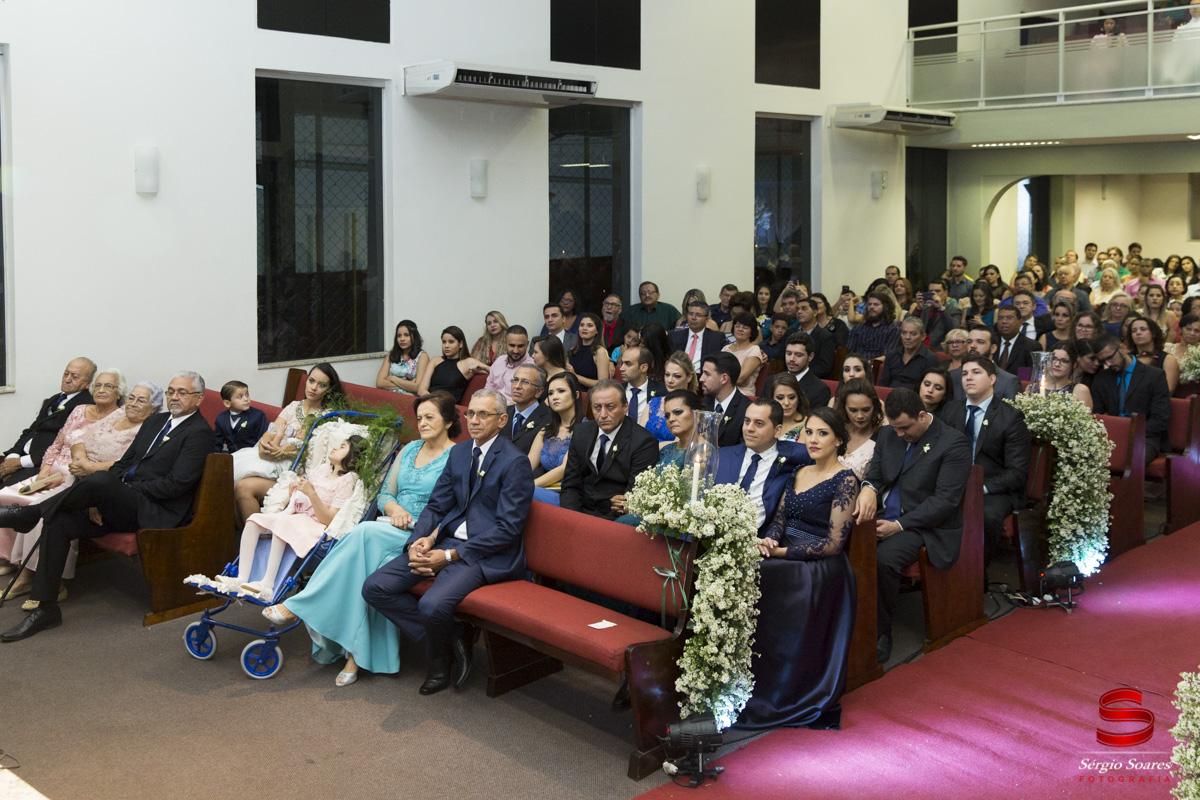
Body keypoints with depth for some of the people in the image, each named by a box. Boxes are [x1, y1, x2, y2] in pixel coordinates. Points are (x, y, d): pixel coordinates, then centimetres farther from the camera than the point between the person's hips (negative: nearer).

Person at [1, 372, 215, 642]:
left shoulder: (199, 433, -5)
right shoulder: (156, 421, 22)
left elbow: (177, 483, -14)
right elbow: (124, 463, 18)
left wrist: (123, 490, -12)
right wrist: (99, 498, 0)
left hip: (154, 512, -8)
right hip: (121, 507, 8)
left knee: (100, 479, -32)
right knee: (58, 523, -11)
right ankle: (45, 608, -7)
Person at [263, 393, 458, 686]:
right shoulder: (410, 449, 19)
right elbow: (384, 494, 20)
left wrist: (415, 523, -18)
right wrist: (394, 508, -3)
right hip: (393, 529, 5)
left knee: (365, 533, -31)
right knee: (375, 563, -31)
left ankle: (297, 606, -26)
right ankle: (357, 653, -29)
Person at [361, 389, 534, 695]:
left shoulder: (515, 462, -10)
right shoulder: (459, 452, 14)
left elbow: (508, 529, -15)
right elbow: (436, 506, 15)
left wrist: (451, 555, -18)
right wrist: (417, 542, -8)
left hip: (488, 554, -8)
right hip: (446, 541, 8)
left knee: (432, 605, -32)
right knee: (375, 588, -8)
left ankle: (438, 658, 5)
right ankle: (452, 638, -2)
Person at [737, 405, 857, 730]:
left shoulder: (845, 480, -5)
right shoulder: (799, 474, 16)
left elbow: (834, 543, -11)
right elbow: (779, 518, 11)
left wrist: (783, 552, -13)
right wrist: (769, 540, -11)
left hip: (820, 567, -6)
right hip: (783, 554, 6)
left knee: (759, 580, -28)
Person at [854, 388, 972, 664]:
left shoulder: (953, 443, -9)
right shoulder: (888, 436, 12)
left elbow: (945, 500, -14)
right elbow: (874, 476, 16)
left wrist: (899, 525, -20)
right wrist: (868, 489, -12)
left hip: (924, 525, -6)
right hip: (882, 517, 6)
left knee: (883, 558, -34)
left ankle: (881, 634, -16)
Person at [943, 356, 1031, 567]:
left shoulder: (1011, 417, -4)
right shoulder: (951, 409, 12)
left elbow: (1017, 472, -8)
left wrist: (982, 488, -22)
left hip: (994, 489, -4)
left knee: (988, 515, -37)